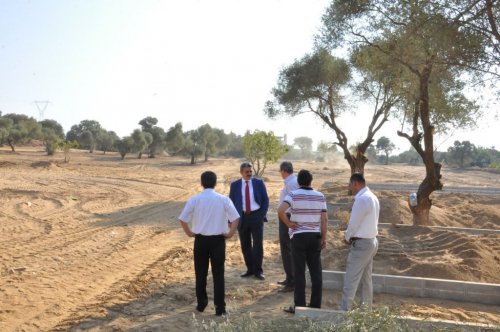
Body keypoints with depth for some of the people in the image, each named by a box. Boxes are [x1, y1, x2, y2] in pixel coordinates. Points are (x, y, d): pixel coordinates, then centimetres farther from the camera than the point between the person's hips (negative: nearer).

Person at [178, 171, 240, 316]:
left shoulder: (194, 200, -5)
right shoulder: (223, 199, -6)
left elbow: (182, 219, -6)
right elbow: (235, 218, -12)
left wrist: (189, 232, 8)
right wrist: (230, 233, 0)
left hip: (200, 240, 1)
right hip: (218, 240, -1)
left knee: (200, 273, 14)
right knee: (218, 273, 4)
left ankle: (201, 303, 23)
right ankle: (220, 307, 5)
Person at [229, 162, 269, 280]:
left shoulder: (259, 183, 1)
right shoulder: (235, 185, 3)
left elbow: (265, 200, 4)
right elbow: (231, 202, 5)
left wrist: (262, 215, -6)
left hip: (256, 216, -1)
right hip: (242, 217, 2)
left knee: (258, 244, -1)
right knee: (245, 245, 8)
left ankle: (258, 271, 11)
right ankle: (250, 269, 22)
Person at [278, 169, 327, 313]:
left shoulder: (293, 195, -6)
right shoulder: (320, 196, 3)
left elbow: (281, 210, -22)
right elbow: (324, 219, 1)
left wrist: (288, 223, -7)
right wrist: (324, 238, 6)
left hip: (299, 236, -3)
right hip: (315, 236, 3)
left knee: (299, 272, 2)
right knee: (316, 271, 9)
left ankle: (299, 305, 6)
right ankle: (316, 305, 15)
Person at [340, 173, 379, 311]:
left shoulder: (362, 199, -20)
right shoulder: (372, 197, 11)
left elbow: (354, 222, -17)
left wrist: (347, 237, -1)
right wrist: (350, 235, 8)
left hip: (361, 244, -10)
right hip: (371, 241, 10)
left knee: (351, 280, -4)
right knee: (366, 279, 15)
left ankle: (344, 311, 0)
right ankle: (366, 309, 22)